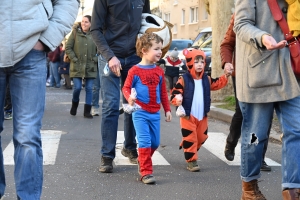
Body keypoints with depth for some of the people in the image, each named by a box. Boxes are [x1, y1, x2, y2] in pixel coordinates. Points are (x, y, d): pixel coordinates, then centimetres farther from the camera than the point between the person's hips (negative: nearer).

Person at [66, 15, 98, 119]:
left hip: (90, 67, 1)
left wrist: (95, 59, -3)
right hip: (77, 66, -1)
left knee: (89, 89, 3)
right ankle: (74, 105, 25)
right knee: (77, 88, -3)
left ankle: (87, 111, 11)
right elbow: (68, 47, -1)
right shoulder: (75, 33, -2)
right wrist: (74, 59, -7)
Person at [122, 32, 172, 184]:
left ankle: (143, 161, 37)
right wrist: (129, 98, -25)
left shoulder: (159, 71, 7)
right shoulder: (135, 71, -8)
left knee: (155, 143, 13)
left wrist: (167, 110, 14)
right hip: (140, 113, -5)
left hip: (155, 113, 6)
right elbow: (126, 88, -4)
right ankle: (146, 173, -6)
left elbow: (163, 92, 14)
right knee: (144, 142, -11)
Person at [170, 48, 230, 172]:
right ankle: (191, 161, 3)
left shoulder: (206, 79, 8)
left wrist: (225, 76, 8)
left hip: (202, 116, 6)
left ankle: (190, 151, 37)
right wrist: (177, 99, -30)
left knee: (201, 137, 15)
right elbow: (175, 92, -10)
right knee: (190, 138, -4)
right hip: (188, 115, -6)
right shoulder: (184, 79, -9)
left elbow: (217, 84, 20)